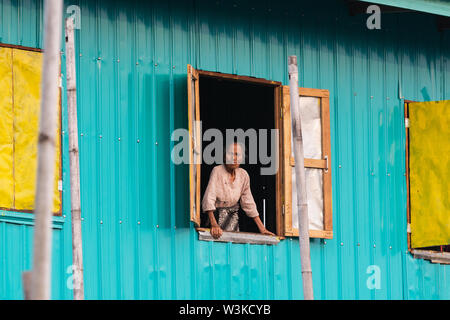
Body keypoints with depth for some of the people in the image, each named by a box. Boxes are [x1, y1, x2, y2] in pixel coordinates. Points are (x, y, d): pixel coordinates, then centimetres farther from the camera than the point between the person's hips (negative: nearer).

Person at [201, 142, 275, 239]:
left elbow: (248, 203, 7)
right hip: (216, 215, -4)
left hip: (232, 216, 4)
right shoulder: (217, 171, -14)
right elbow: (209, 199, -23)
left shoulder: (243, 175, 0)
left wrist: (262, 228, 3)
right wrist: (214, 224, -35)